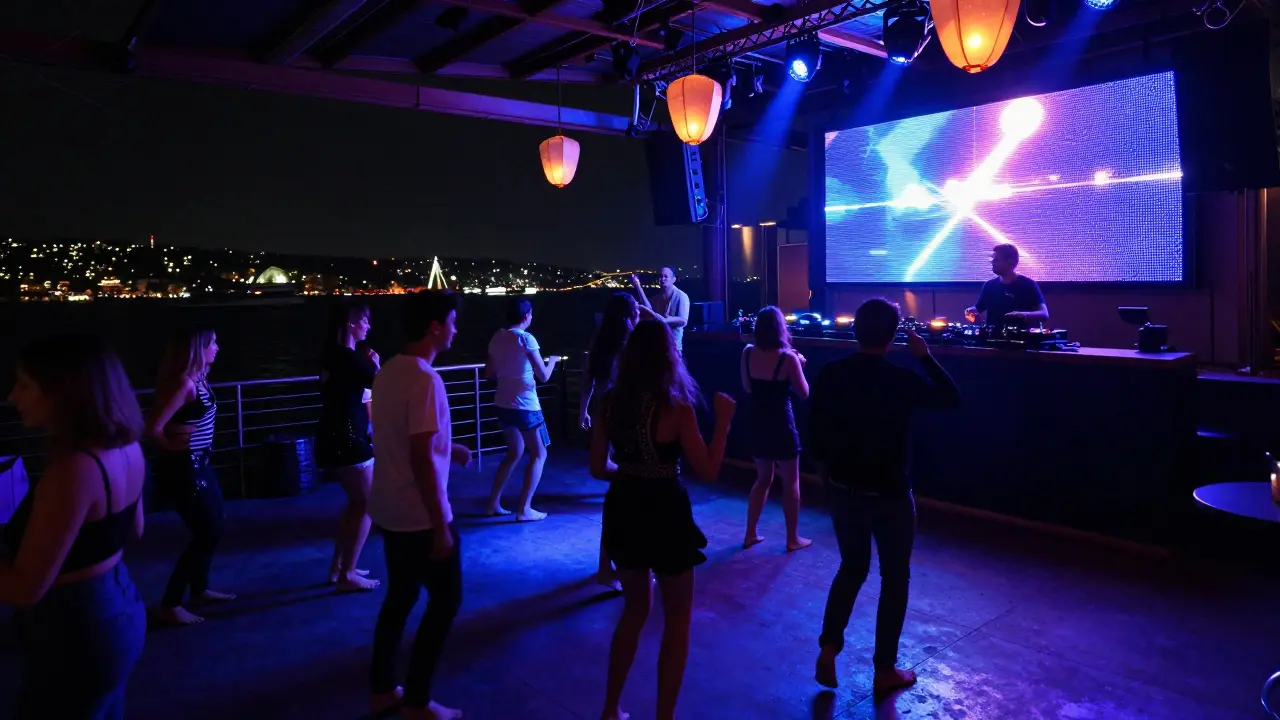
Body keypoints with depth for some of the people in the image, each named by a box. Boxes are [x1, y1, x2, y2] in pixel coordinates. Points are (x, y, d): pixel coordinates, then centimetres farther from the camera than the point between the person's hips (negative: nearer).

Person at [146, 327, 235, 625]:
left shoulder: (198, 378, 6)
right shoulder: (184, 382, -23)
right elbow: (152, 427, -26)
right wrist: (171, 446, -11)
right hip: (183, 468, -10)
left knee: (213, 528, 20)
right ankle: (169, 606, 11)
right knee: (208, 534, 0)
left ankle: (200, 590, 37)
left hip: (198, 464, 10)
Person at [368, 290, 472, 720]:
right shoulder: (424, 379, -22)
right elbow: (421, 460, -24)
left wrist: (448, 449, 19)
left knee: (399, 597, 20)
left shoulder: (388, 371, 6)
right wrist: (440, 527, -19)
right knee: (445, 600, 6)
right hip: (420, 516, -9)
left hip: (389, 511, 9)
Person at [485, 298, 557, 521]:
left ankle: (494, 504, 22)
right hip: (524, 405, -7)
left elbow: (489, 372, 15)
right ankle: (524, 509, 2)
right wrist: (553, 360, 5)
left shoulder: (497, 337, 6)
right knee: (539, 454, 6)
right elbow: (543, 376, -13)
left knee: (515, 452, 21)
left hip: (503, 403, 7)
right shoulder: (526, 338, -14)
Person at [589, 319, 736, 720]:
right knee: (677, 617, 15)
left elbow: (598, 468, 4)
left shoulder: (610, 402, -2)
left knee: (635, 608, 25)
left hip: (623, 511, 5)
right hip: (664, 513, -5)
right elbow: (708, 472, -12)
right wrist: (723, 421, -4)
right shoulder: (676, 408, -16)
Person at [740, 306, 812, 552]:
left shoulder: (748, 353, -4)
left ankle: (750, 534, 25)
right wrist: (799, 366, 4)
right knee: (791, 482, 11)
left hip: (757, 422, 5)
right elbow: (803, 393, -7)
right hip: (781, 424, -5)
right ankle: (793, 539, 19)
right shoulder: (788, 358, -17)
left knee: (763, 478, 20)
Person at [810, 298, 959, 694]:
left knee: (851, 568, 22)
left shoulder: (828, 375, -7)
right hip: (889, 494, -4)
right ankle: (885, 670, 22)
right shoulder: (902, 380, -18)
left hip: (843, 489, 4)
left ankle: (827, 652, 18)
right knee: (895, 578, 13)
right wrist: (925, 356, 3)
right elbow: (952, 398, 0)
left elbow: (816, 431, 3)